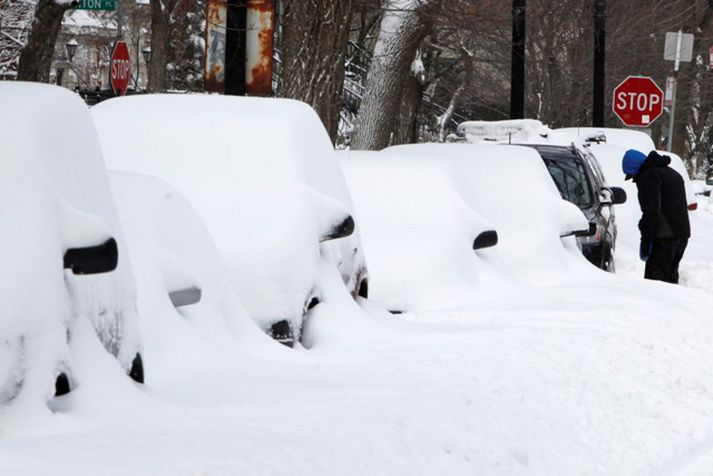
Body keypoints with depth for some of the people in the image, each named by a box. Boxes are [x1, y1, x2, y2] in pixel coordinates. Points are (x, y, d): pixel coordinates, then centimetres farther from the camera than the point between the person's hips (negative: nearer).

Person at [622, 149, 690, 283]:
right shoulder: (672, 173, 22)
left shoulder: (648, 176, -8)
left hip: (664, 237, -9)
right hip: (683, 233, 10)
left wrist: (645, 242, -13)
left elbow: (651, 212, -15)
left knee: (654, 277, -11)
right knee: (671, 277, 14)